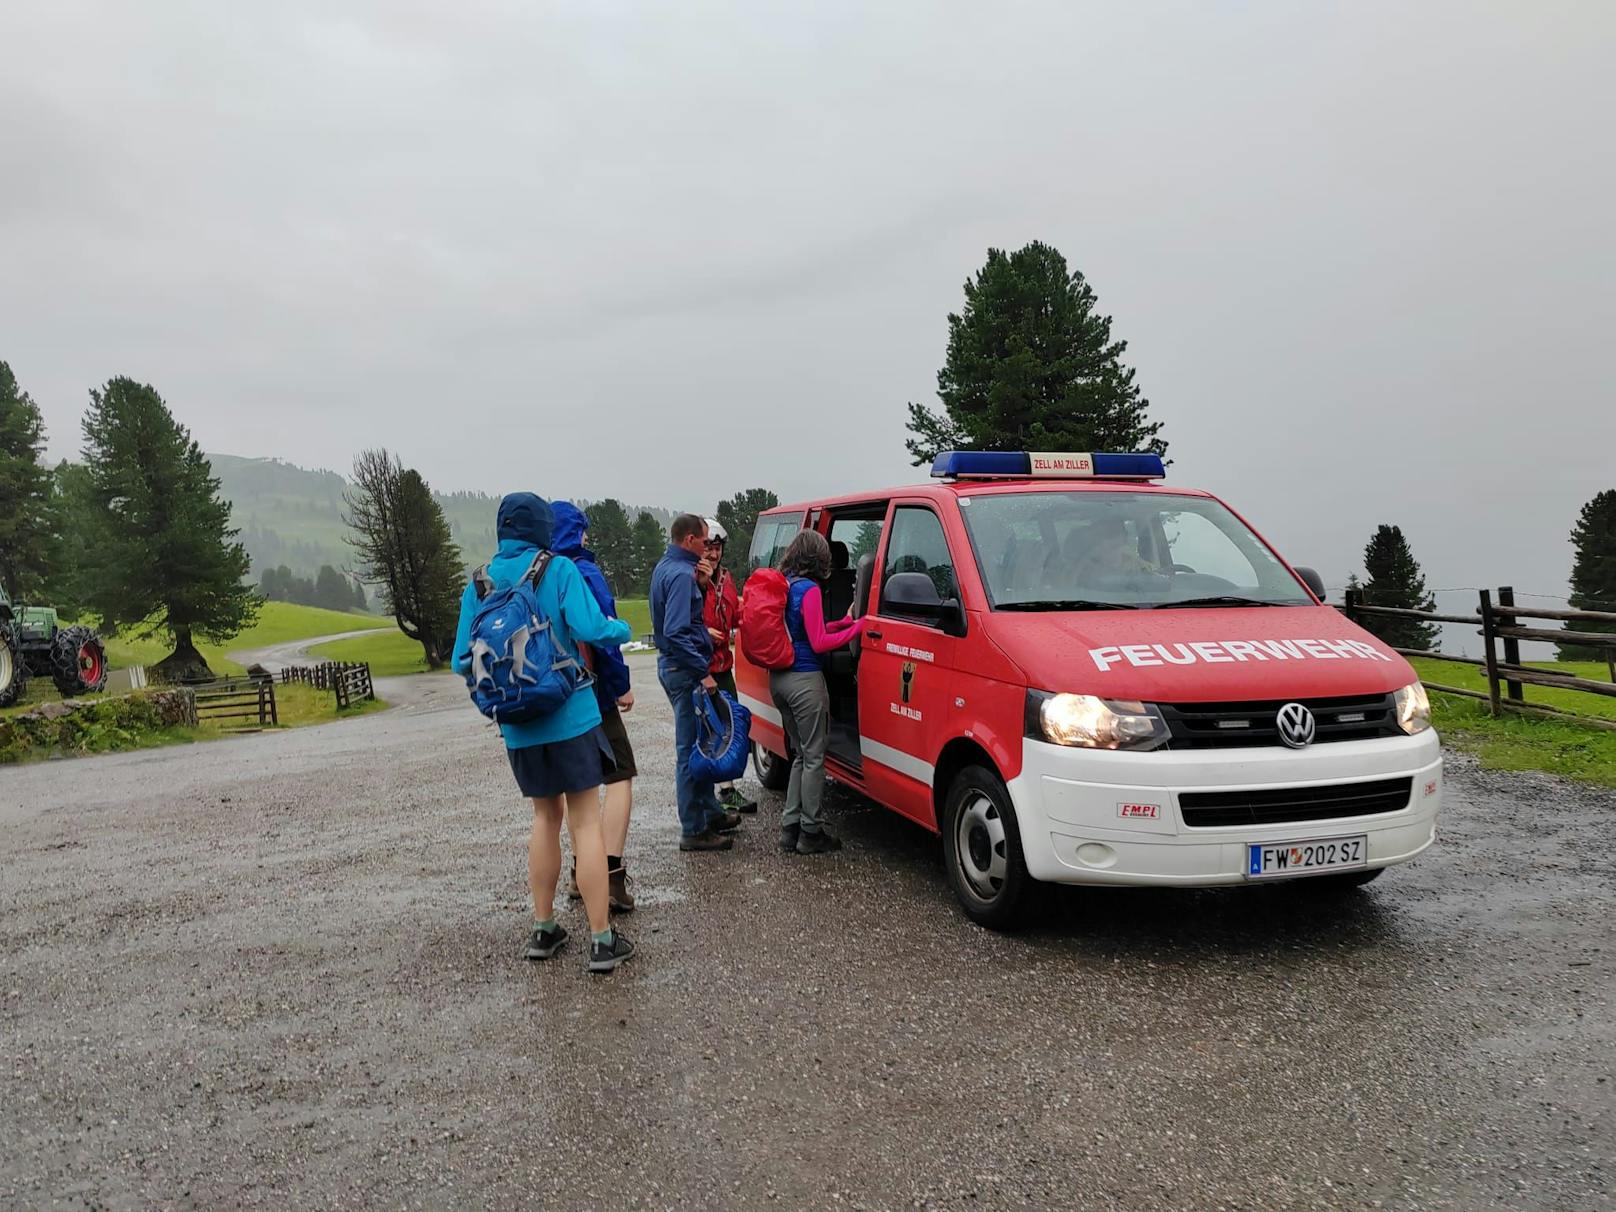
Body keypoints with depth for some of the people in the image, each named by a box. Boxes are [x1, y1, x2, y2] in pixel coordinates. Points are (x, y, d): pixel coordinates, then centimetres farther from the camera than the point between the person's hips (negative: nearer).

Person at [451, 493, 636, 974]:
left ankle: (542, 929, 25)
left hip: (518, 724, 4)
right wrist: (621, 628, 1)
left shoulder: (480, 582, 4)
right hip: (571, 715, -4)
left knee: (545, 817, 20)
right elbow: (590, 630, -20)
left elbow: (463, 660, 5)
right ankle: (602, 939, 5)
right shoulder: (558, 569, -8)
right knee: (585, 822, 2)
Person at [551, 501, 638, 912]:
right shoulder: (583, 572, -14)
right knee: (620, 778, -1)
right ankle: (611, 875, -10)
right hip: (591, 693, -7)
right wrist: (622, 686, -9)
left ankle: (582, 872, 23)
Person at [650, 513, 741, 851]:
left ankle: (712, 813, 29)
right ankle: (694, 830, 2)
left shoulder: (665, 567, 15)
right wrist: (703, 672, -22)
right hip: (685, 670, -10)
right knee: (691, 748, -4)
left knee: (698, 745, 18)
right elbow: (676, 632, -25)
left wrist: (700, 582, 5)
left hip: (674, 666, 10)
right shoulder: (681, 574, -18)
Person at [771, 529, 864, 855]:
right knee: (814, 757, 2)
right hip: (805, 681, -8)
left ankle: (790, 829, 18)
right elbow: (818, 643, -14)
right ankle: (810, 833, 8)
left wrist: (840, 623, 16)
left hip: (778, 679, 8)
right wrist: (857, 628, -6)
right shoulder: (809, 590, -15)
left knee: (800, 754, 17)